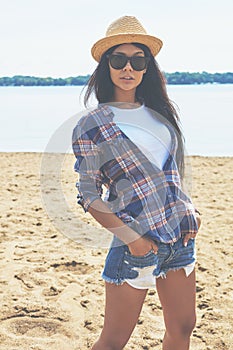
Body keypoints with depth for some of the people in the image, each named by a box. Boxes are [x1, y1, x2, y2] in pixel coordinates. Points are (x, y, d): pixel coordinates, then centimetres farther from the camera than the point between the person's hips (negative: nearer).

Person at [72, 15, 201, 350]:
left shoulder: (160, 111, 9)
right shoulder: (92, 124, -8)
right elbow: (89, 196, -7)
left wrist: (188, 211, 7)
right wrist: (129, 236, -16)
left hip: (180, 235, 6)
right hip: (137, 244, -6)